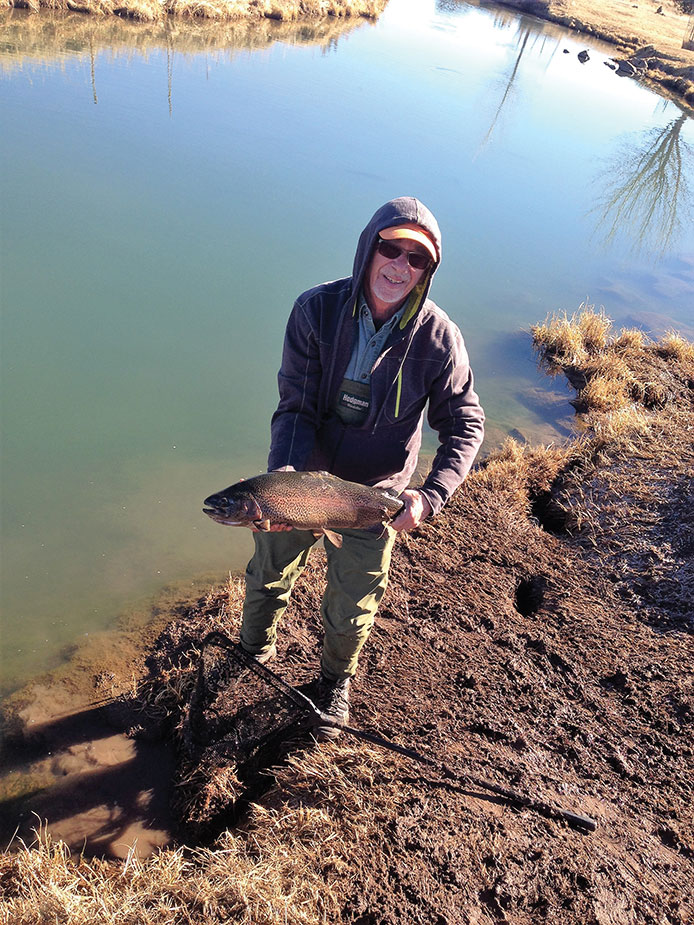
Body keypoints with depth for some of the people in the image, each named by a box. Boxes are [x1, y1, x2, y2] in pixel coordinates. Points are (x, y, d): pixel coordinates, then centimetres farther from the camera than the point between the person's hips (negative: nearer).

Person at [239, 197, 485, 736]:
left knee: (351, 612, 16)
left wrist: (430, 496, -26)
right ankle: (254, 654, 57)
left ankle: (338, 677, 52)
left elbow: (465, 424, -11)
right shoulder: (317, 309, -18)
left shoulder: (438, 337, -19)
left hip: (375, 494, -1)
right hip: (302, 474, 1)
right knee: (268, 579, 22)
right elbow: (295, 408, -17)